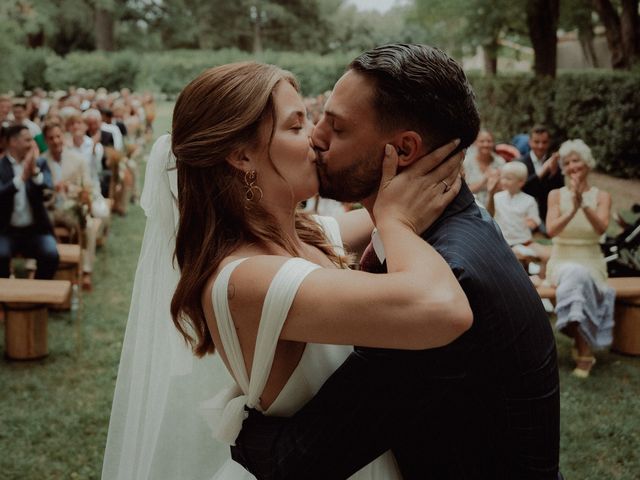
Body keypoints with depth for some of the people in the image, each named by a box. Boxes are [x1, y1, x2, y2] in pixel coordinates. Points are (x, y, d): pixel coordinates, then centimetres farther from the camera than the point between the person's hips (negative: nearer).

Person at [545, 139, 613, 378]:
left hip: (592, 262, 0)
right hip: (562, 261, 0)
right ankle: (585, 349, -27)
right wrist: (573, 209, -26)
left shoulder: (601, 196, 3)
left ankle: (583, 348, -24)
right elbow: (551, 230, -11)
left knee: (578, 277, -34)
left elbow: (601, 228, -15)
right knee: (575, 274, -34)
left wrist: (584, 204, -30)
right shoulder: (556, 195, 4)